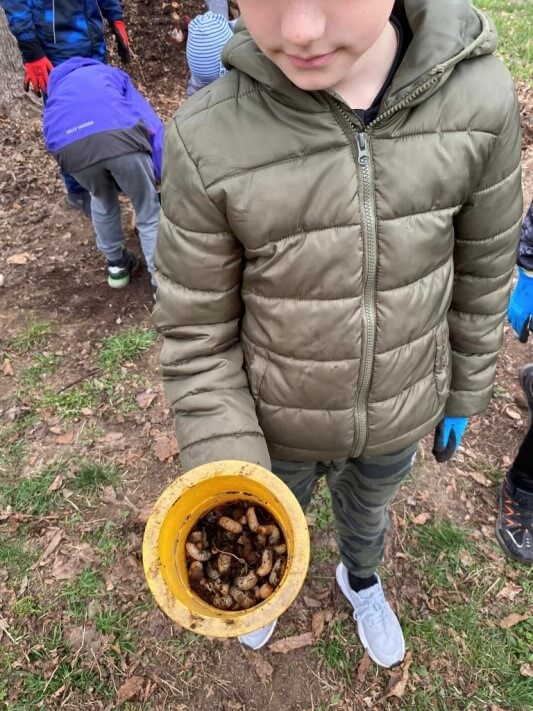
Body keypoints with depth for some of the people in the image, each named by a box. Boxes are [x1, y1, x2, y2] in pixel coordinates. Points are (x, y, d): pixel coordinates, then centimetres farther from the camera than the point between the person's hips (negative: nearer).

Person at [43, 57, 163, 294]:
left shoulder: (57, 87, 44)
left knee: (102, 201, 32)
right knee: (150, 216, 15)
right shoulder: (113, 74, 38)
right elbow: (151, 124, 23)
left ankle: (116, 265, 44)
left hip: (70, 147, 3)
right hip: (121, 138, -2)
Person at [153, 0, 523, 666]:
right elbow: (195, 331, -17)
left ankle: (360, 579, 70)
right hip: (276, 417, -1)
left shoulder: (481, 96, -21)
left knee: (366, 511, 32)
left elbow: (482, 266, -6)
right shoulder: (207, 142, -27)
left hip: (398, 410, 2)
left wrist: (464, 391, 6)